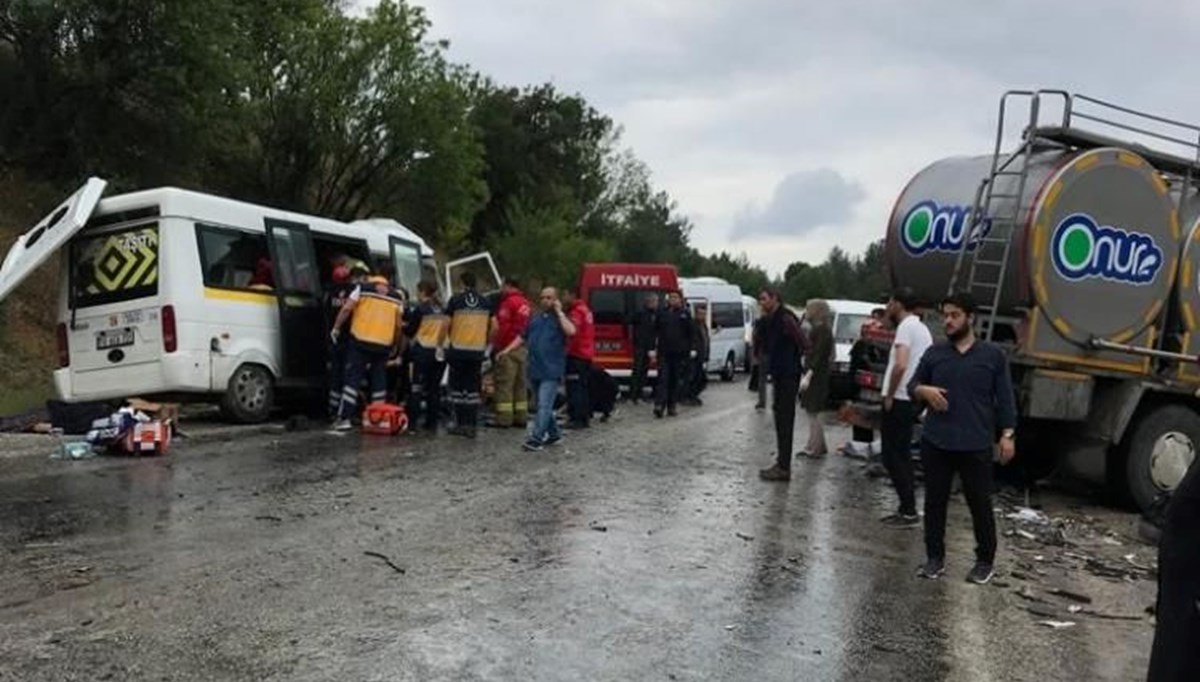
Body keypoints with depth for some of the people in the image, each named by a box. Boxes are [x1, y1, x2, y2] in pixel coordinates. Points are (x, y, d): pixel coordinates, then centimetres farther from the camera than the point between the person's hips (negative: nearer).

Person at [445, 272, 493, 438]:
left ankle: (461, 424, 7)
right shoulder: (485, 302, 5)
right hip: (477, 351, 3)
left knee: (457, 388, 8)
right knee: (473, 389, 8)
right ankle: (472, 426, 5)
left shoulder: (456, 300, -5)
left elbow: (446, 324, -4)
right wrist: (486, 344, 20)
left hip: (457, 350, -3)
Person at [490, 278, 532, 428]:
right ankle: (521, 417, 16)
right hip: (523, 348, 9)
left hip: (508, 349, -9)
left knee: (504, 384, -6)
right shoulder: (525, 303, 16)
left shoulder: (509, 302, -10)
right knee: (520, 384, 13)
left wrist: (497, 344, -12)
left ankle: (503, 418, -6)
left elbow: (503, 326, -16)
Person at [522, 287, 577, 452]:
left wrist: (559, 312, -14)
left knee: (544, 405, -11)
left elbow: (571, 331, -22)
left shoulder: (560, 318, -1)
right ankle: (553, 433, 29)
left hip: (551, 371, -7)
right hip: (535, 369, 7)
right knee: (543, 405, 15)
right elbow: (523, 338, 21)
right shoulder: (535, 319, 16)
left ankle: (536, 439, -13)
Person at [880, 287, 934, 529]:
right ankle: (906, 509, 18)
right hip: (912, 400, 9)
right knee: (902, 455, 15)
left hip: (898, 400, -9)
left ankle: (909, 511, -4)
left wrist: (889, 395, -18)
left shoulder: (906, 328, -14)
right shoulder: (922, 329, 16)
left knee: (892, 457, -4)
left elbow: (900, 365, -27)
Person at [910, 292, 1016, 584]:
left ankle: (985, 561, 20)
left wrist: (1008, 434, -4)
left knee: (980, 503, 4)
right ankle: (935, 557, 19)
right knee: (935, 501, 7)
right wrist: (924, 390, -11)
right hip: (935, 443, 2)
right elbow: (912, 386, 12)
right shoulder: (934, 353, 8)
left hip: (976, 445, -2)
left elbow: (1005, 398, 4)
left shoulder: (993, 355, 3)